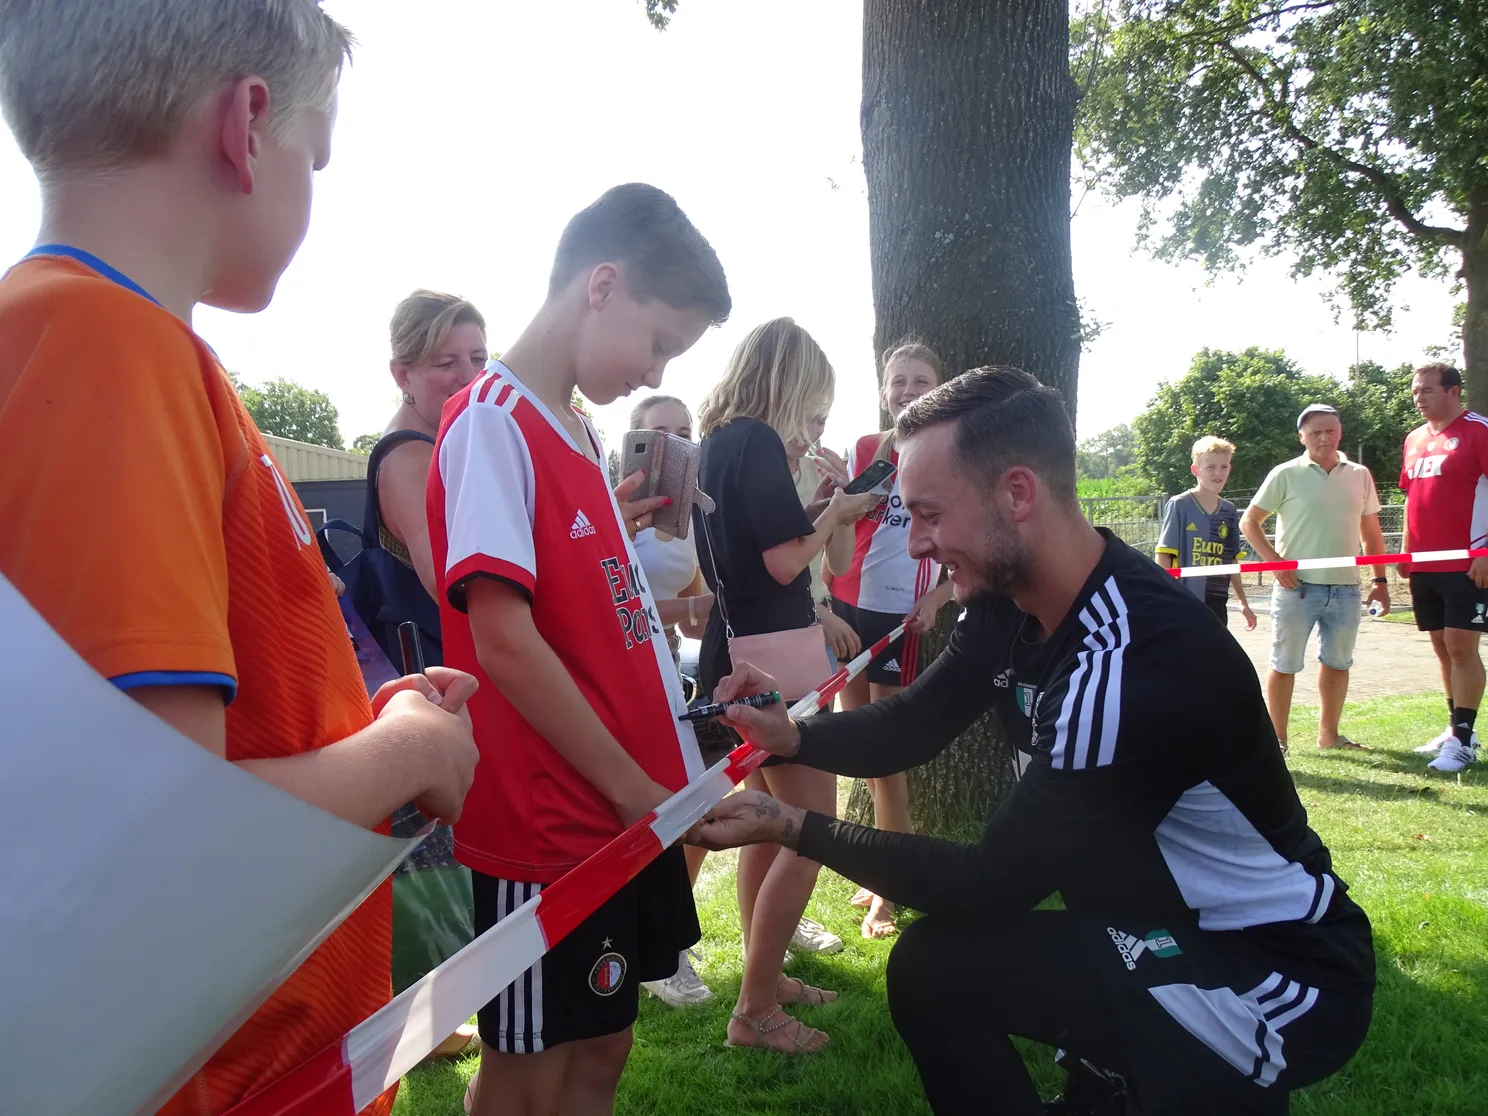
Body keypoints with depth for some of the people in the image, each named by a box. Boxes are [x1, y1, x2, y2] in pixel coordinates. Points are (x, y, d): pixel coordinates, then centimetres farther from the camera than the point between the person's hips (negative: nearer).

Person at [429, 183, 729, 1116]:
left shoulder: (581, 435, 11)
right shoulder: (492, 421, -15)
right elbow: (503, 640, -21)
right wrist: (633, 789, -15)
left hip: (625, 813, 8)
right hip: (546, 822, -8)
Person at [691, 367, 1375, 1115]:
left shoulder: (1130, 662, -33)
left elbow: (992, 885, -25)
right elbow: (913, 725, 2)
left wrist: (790, 827, -21)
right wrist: (790, 735, -16)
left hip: (1282, 976, -8)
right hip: (1180, 923, 8)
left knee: (934, 967, -19)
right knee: (938, 954, 4)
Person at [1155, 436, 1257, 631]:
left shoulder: (1230, 511, 9)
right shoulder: (1179, 505, -9)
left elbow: (1231, 562, 15)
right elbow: (1163, 556, -11)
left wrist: (1243, 602, 17)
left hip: (1216, 606, 6)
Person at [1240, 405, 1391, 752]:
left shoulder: (1359, 476, 9)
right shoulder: (1286, 475, -3)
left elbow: (1371, 532, 15)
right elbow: (1249, 522, -2)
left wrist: (1381, 582, 12)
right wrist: (1276, 562, -12)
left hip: (1345, 588, 4)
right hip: (1297, 585, -4)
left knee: (1337, 663, 13)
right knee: (1285, 665, 2)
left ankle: (1328, 733, 27)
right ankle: (1277, 739, 12)